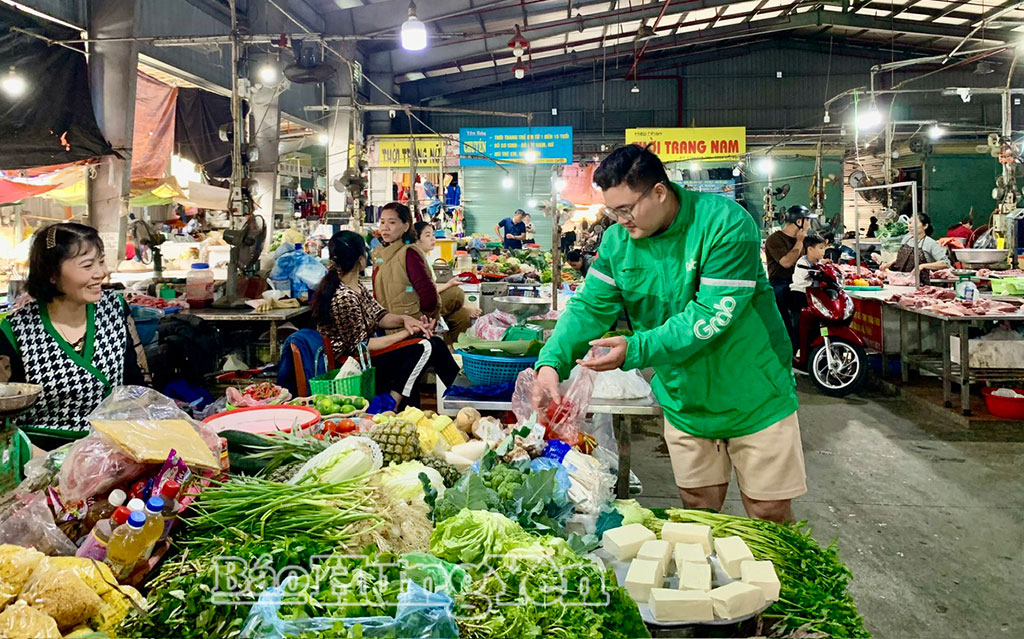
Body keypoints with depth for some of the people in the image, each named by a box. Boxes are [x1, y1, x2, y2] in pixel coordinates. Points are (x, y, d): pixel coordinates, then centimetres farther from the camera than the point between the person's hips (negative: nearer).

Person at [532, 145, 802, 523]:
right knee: (697, 507, 15)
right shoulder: (618, 240, -4)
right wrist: (552, 362, -24)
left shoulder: (726, 225, -22)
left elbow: (713, 316, -28)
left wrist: (635, 350, -34)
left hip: (753, 400, -4)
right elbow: (590, 307, -7)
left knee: (769, 513, 8)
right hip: (684, 402, 4)